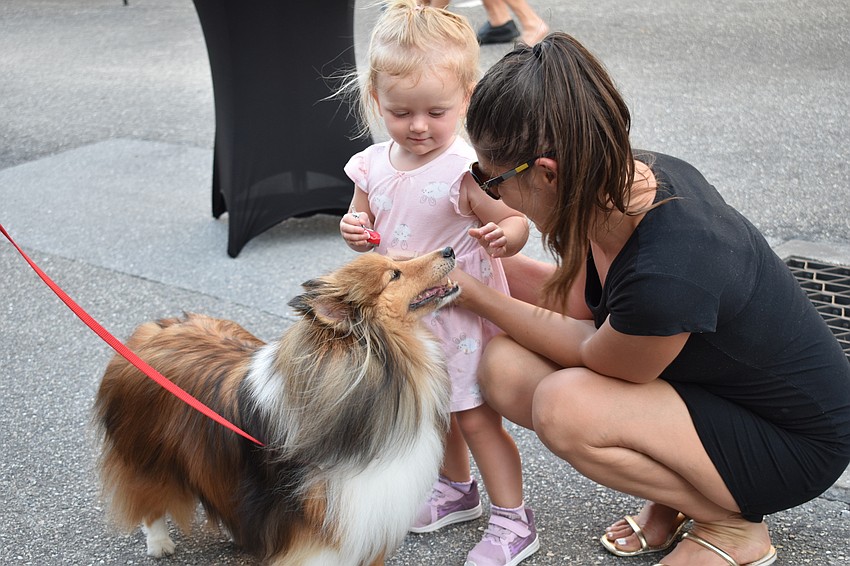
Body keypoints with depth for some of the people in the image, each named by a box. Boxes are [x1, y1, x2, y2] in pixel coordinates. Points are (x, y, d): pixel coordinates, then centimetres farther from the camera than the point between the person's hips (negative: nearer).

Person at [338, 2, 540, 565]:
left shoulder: (466, 169, -22)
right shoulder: (373, 165, -4)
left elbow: (517, 221, -17)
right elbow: (364, 221, 11)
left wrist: (502, 236, -40)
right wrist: (354, 230, -12)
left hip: (462, 311, -7)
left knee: (475, 415, 2)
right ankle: (458, 488, 46)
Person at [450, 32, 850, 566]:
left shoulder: (665, 275, -38)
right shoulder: (631, 176, -15)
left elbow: (595, 354, -16)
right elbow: (583, 302, 3)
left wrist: (473, 294, -11)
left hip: (799, 446, -7)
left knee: (562, 406, -29)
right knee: (503, 367, -8)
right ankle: (678, 491, 10)